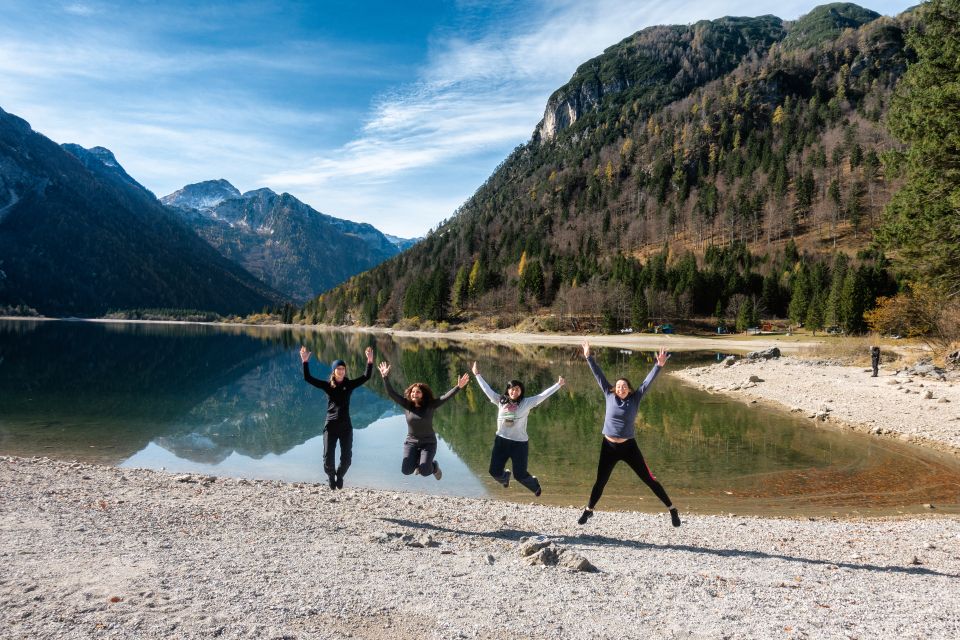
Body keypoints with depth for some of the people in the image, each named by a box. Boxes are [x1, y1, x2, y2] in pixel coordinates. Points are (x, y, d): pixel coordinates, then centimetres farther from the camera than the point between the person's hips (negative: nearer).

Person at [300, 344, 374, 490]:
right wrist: (305, 362, -14)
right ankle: (331, 476, 31)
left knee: (346, 458, 2)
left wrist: (370, 361, -13)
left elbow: (366, 377, -2)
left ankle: (340, 475, 34)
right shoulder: (327, 385, 2)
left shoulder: (349, 385, 5)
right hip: (330, 426, -1)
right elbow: (308, 378, -4)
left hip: (346, 426, 1)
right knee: (328, 457, -1)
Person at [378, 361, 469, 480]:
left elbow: (446, 397, -22)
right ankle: (417, 461, 24)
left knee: (424, 472, -19)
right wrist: (385, 377, -22)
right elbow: (391, 394, -12)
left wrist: (458, 387, -35)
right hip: (411, 442, 2)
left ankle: (434, 466, 20)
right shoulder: (407, 405, -7)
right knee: (406, 471, -13)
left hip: (428, 443, -2)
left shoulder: (430, 406, -12)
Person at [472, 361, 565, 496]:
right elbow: (487, 389, 10)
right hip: (501, 441, 3)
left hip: (520, 443, -3)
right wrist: (477, 375, 13)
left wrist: (558, 384, -9)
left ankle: (535, 485, 36)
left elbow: (543, 395, -5)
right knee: (494, 471, 7)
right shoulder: (500, 400, 3)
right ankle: (505, 476, 46)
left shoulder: (526, 403, -4)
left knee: (520, 474, 1)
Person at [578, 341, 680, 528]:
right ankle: (588, 510, 31)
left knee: (649, 479, 4)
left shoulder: (635, 399, -3)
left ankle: (672, 509, 18)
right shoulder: (609, 396, -2)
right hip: (609, 447, 1)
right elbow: (599, 376, -2)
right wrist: (588, 357, -3)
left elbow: (648, 382, -10)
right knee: (600, 482, 11)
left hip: (629, 447, -1)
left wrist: (659, 365, -21)